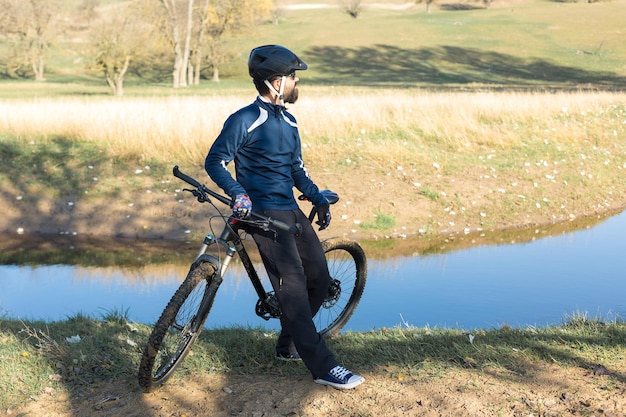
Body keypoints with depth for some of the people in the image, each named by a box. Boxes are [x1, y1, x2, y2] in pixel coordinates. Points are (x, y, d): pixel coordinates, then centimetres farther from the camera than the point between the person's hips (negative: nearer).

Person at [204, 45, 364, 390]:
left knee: (319, 279, 7)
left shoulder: (288, 121, 16)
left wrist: (318, 198, 9)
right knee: (293, 283, -13)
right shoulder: (244, 121, -9)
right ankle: (322, 366, -11)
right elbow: (215, 161, -9)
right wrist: (238, 193, -24)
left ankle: (288, 345, 25)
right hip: (263, 212, -8)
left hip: (291, 209, 9)